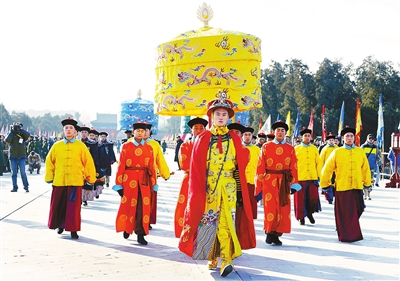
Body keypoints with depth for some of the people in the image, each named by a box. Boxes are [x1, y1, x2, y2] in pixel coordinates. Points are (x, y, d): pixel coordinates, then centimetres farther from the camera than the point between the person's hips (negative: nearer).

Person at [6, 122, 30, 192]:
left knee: (23, 173, -4)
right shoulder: (11, 135, 5)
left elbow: (28, 134, -17)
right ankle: (14, 187, 12)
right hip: (13, 157, 1)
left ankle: (26, 187, 3)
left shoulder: (22, 135, 4)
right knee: (14, 173, 6)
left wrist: (21, 129, -10)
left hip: (21, 157, -1)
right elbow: (7, 140, -14)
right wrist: (11, 131, -10)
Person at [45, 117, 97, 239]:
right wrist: (49, 177, 9)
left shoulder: (81, 146, 1)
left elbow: (88, 163, 4)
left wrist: (90, 178, 5)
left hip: (75, 181, -2)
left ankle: (73, 229, 6)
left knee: (74, 207, -3)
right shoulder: (56, 146, 6)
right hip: (59, 182, 2)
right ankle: (60, 225, 31)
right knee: (58, 206, 10)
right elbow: (49, 162, 12)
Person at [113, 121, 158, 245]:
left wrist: (154, 184, 4)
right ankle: (127, 228, 31)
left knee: (143, 207, -1)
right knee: (128, 206, 7)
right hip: (129, 181, -1)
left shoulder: (149, 148, 8)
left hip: (144, 181, 1)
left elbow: (151, 167, 6)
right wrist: (118, 184, -6)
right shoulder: (126, 146, 1)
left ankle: (140, 234, 6)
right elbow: (121, 166, -2)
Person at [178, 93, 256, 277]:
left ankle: (226, 260, -11)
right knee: (208, 221, 3)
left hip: (229, 188, 0)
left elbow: (241, 165, 6)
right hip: (208, 187, 0)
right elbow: (196, 167, -1)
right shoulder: (203, 138, 3)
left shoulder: (234, 138, 7)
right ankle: (212, 257, 18)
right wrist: (197, 192, -7)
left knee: (227, 222, -8)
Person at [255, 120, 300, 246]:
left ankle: (277, 234, 11)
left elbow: (293, 167, 5)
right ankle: (269, 233, 10)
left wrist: (294, 184, -3)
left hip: (284, 182, 2)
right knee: (270, 208, -5)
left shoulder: (290, 149, 8)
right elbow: (260, 166, 0)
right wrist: (258, 185, -5)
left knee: (283, 209, 1)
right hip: (269, 182, -2)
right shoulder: (266, 147, 3)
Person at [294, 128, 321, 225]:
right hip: (300, 177, -1)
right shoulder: (296, 149, 4)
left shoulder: (314, 149, 9)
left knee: (313, 198, -2)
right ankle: (301, 217, 15)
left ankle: (310, 213, 23)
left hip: (312, 177, 1)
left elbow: (318, 163, 11)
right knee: (301, 199, 1)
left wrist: (319, 176, 7)